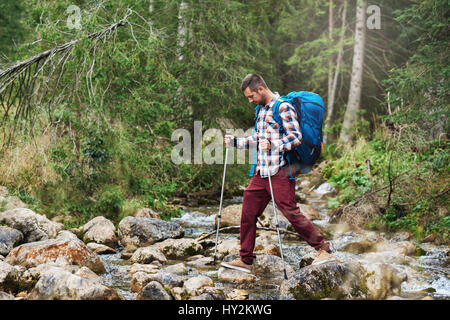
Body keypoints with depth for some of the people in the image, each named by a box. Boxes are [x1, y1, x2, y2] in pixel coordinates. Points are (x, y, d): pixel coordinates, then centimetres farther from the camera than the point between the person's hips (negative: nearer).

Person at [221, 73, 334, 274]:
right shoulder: (262, 109, 18)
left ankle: (323, 249, 4)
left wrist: (273, 145, -32)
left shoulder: (283, 108, -10)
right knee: (248, 212, 6)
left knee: (291, 212, -7)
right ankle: (245, 260, 13)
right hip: (261, 171, 9)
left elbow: (296, 137, -19)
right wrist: (235, 142, 15)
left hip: (279, 171, -9)